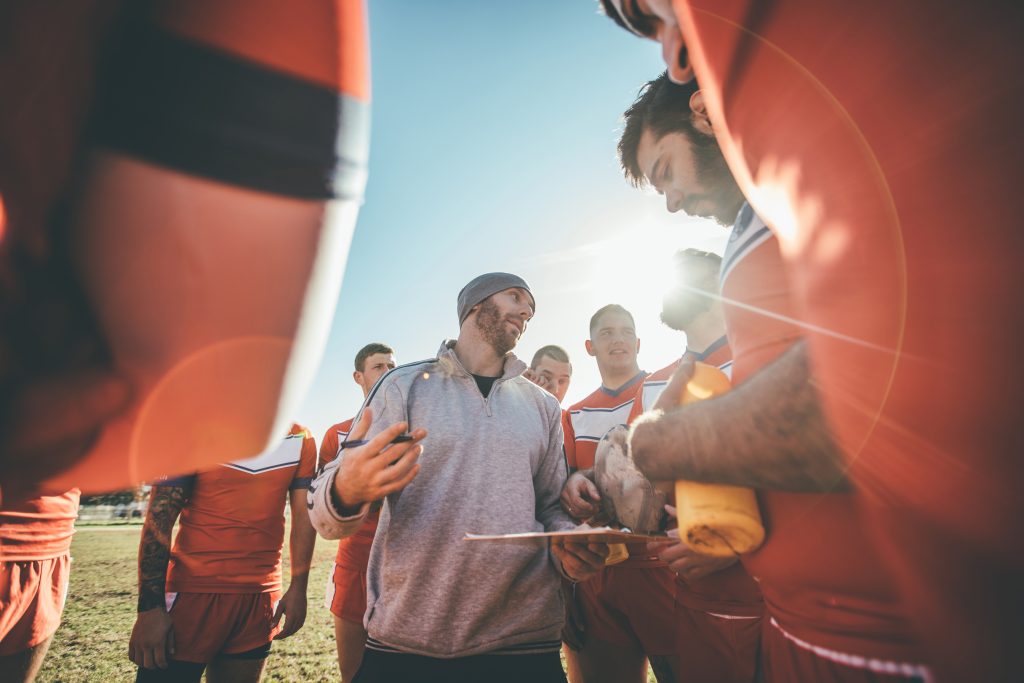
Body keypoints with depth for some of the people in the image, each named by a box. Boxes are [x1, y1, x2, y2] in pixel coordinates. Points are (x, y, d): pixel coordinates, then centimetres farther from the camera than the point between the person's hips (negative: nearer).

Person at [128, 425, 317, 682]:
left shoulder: (300, 439, 2)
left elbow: (304, 515, 2)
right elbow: (159, 518, -7)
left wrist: (298, 587, -3)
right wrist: (150, 606, -11)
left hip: (261, 597, 3)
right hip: (195, 591, -3)